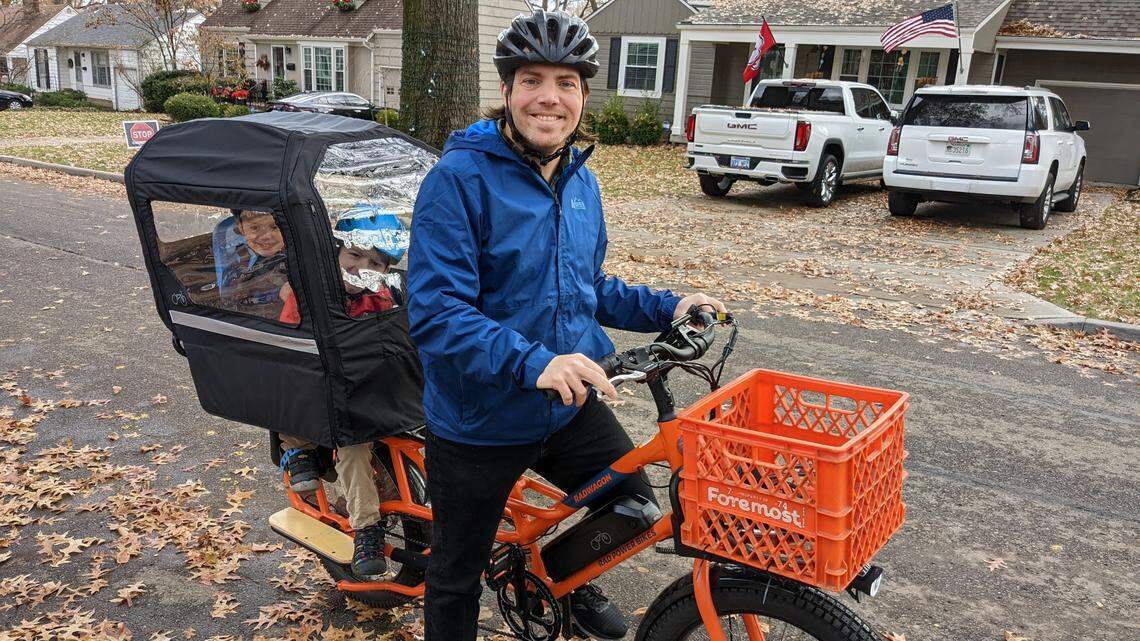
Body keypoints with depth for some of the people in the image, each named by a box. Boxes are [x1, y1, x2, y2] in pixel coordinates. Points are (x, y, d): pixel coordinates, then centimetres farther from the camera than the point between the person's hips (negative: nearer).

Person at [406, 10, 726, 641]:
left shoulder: (581, 182, 4)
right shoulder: (459, 178, -20)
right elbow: (435, 313, -26)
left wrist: (664, 308, 3)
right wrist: (533, 363, -37)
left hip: (570, 408, 6)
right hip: (480, 422, -5)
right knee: (456, 578, 12)